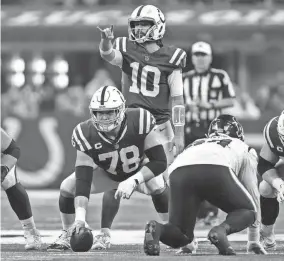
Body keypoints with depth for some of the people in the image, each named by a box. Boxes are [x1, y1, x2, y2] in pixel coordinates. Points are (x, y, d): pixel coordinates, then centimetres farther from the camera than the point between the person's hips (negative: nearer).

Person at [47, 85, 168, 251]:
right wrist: (80, 217, -47)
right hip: (107, 174, 2)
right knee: (68, 187, -16)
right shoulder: (87, 134, -32)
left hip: (139, 171, -2)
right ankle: (67, 235, 9)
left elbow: (160, 162, -32)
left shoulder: (140, 121, -36)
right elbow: (83, 181, -35)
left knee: (158, 186, -32)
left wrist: (133, 181, -44)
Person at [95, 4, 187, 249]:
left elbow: (177, 99, -2)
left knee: (164, 182, -6)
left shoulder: (170, 58, -3)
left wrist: (179, 134, -6)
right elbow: (109, 56, -21)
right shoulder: (127, 51, 2)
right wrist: (106, 41, -44)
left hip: (159, 126, -2)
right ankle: (104, 232, 8)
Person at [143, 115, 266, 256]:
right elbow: (252, 191, 38)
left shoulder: (195, 145, 45)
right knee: (247, 210, 21)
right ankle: (222, 230, -12)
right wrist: (254, 240, 44)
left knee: (181, 236, 13)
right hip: (217, 169, -3)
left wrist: (184, 236, 51)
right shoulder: (244, 149, 37)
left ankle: (157, 229, -22)